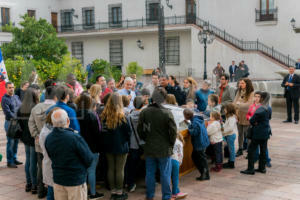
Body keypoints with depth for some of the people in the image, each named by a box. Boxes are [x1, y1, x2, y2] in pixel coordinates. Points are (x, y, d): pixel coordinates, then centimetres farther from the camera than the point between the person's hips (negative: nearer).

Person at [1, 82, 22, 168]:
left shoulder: (16, 97, 13)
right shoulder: (5, 99, -10)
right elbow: (8, 112, -17)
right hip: (10, 123, -7)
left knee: (16, 141, 13)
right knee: (10, 142, -3)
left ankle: (14, 159, 24)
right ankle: (9, 162, 4)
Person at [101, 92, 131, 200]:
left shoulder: (103, 115, -6)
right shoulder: (122, 117, -16)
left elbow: (102, 130, 1)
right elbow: (128, 131, -8)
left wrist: (106, 141, 11)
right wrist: (126, 141, 9)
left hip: (108, 146, 4)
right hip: (121, 146, -4)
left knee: (111, 169, 13)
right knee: (120, 170, 5)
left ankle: (113, 191, 21)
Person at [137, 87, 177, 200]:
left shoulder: (144, 112, -5)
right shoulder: (167, 113, -15)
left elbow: (140, 129, 1)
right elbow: (173, 130, -11)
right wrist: (171, 143, 4)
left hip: (149, 148, 3)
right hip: (164, 148, -3)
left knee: (150, 173, 14)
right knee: (165, 173, 8)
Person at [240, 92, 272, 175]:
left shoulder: (260, 109, -22)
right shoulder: (269, 109, 2)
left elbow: (252, 120, -18)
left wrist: (254, 124, 3)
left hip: (258, 133, -8)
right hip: (266, 132, 8)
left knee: (251, 150, 0)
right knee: (263, 150, 15)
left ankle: (250, 169, 2)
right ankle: (262, 168, 23)